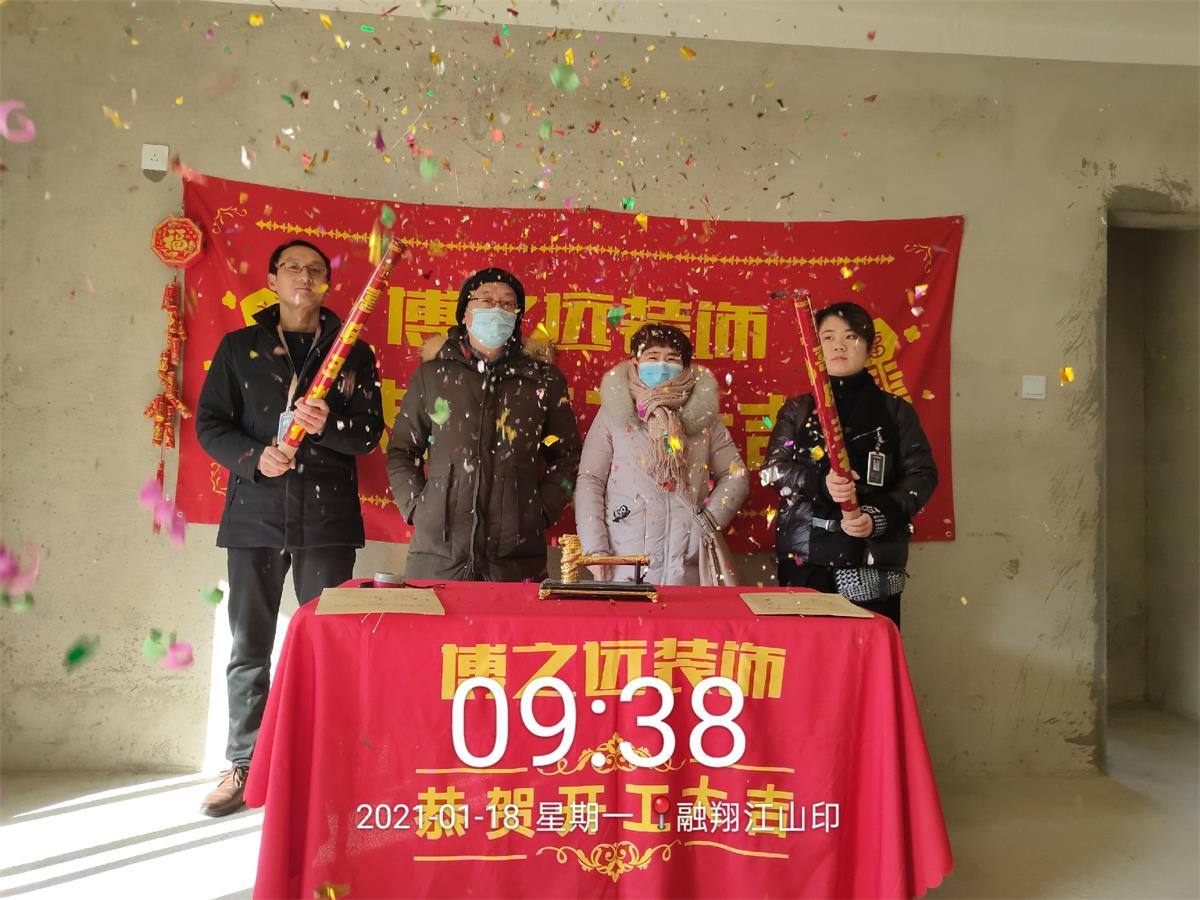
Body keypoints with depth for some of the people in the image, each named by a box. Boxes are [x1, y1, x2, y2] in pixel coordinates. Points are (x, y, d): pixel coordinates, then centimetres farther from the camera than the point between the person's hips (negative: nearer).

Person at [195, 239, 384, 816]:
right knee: (249, 648, 5)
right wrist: (253, 458, -11)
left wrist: (329, 426, -17)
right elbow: (210, 423, 7)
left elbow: (370, 432, 4)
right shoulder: (239, 347, 13)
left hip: (328, 517, -1)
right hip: (255, 514, 1)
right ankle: (244, 768, 18)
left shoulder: (353, 353, 11)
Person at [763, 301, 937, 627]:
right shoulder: (797, 410, 11)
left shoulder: (895, 411, 7)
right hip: (805, 554, 1)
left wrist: (878, 516, -12)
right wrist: (820, 483, -17)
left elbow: (922, 474, 4)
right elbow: (774, 467, 2)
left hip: (873, 555, -1)